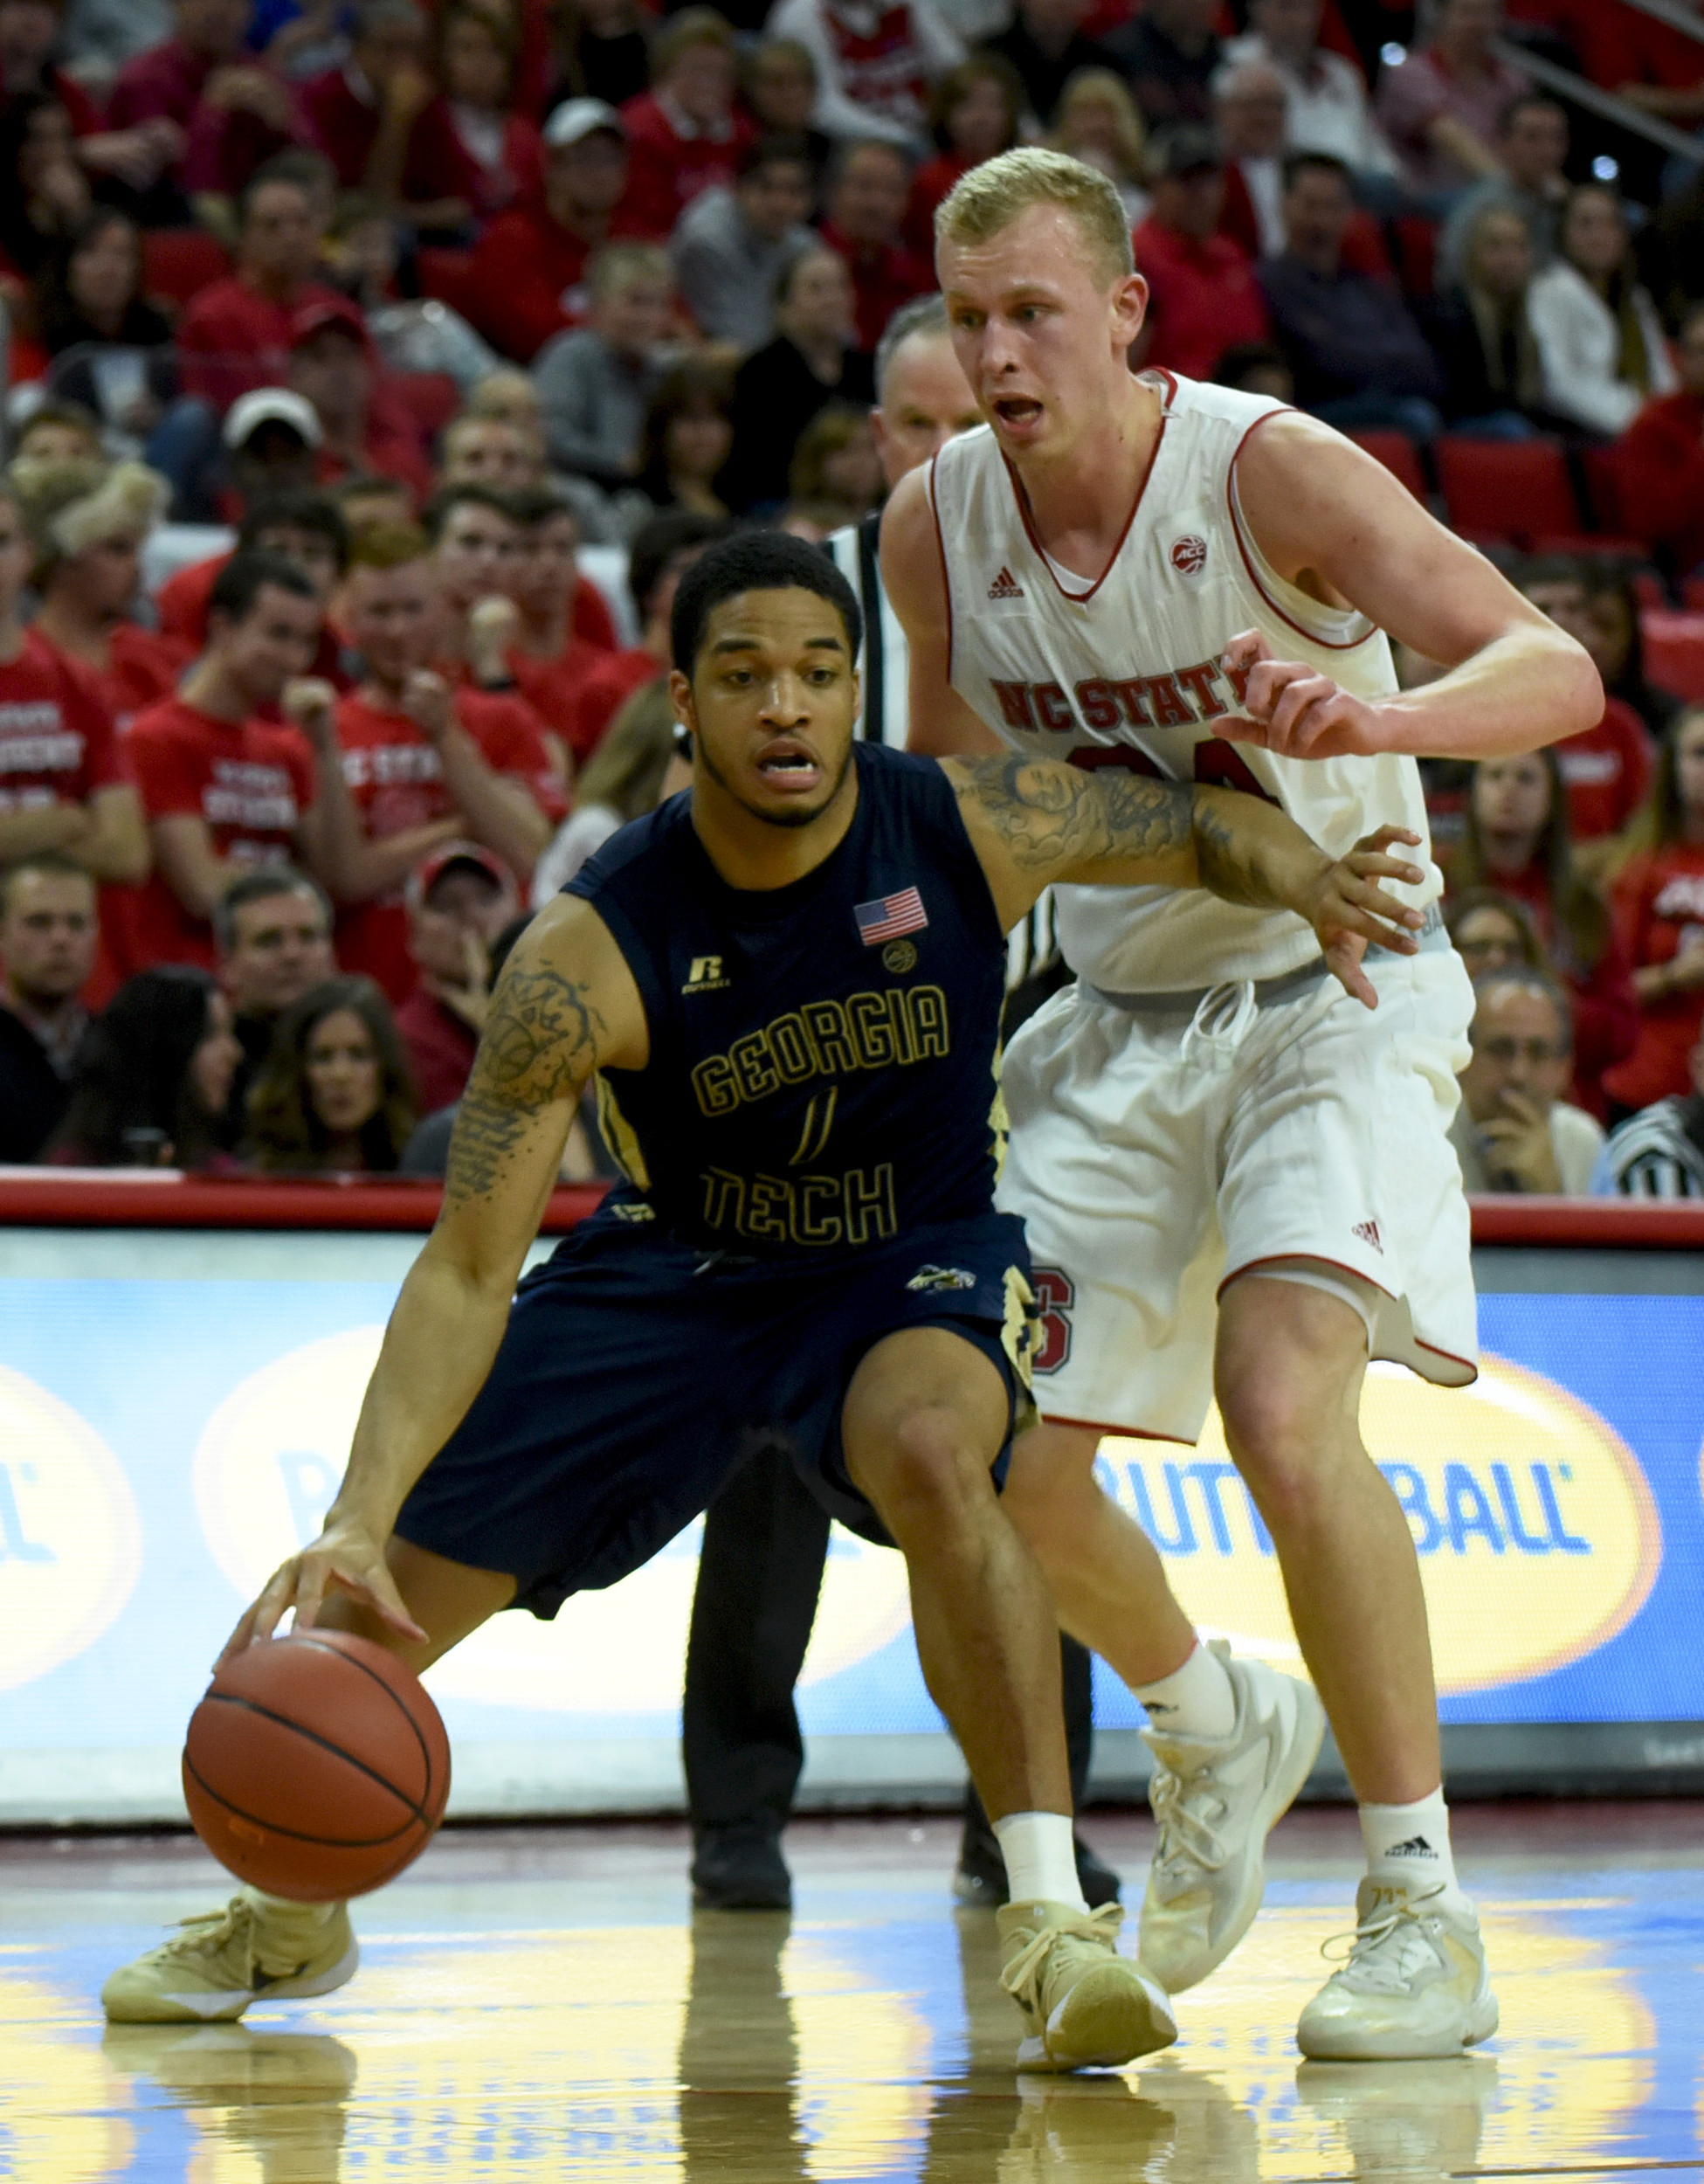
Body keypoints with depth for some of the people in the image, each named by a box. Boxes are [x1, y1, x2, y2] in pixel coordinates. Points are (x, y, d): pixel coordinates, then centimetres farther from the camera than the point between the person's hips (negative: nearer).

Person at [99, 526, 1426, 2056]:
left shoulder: (972, 829, -22)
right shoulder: (588, 956, -26)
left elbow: (1206, 827, -3)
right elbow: (466, 1273, -26)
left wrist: (1298, 873, -28)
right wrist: (361, 1516, -38)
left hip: (920, 1255, -1)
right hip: (672, 1267, 1)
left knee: (930, 1453, -38)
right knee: (367, 1602, 2)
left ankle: (1051, 1917, -31)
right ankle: (293, 1913, 35)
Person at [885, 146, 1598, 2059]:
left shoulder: (1267, 470, -21)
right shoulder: (934, 523, -5)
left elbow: (1557, 668, -31)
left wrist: (1378, 717, -51)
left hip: (1330, 991, -6)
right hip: (1119, 1022, 6)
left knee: (1285, 1412, -26)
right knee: (1002, 1461, 1)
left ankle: (1424, 1914, -17)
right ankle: (1215, 1733, 33)